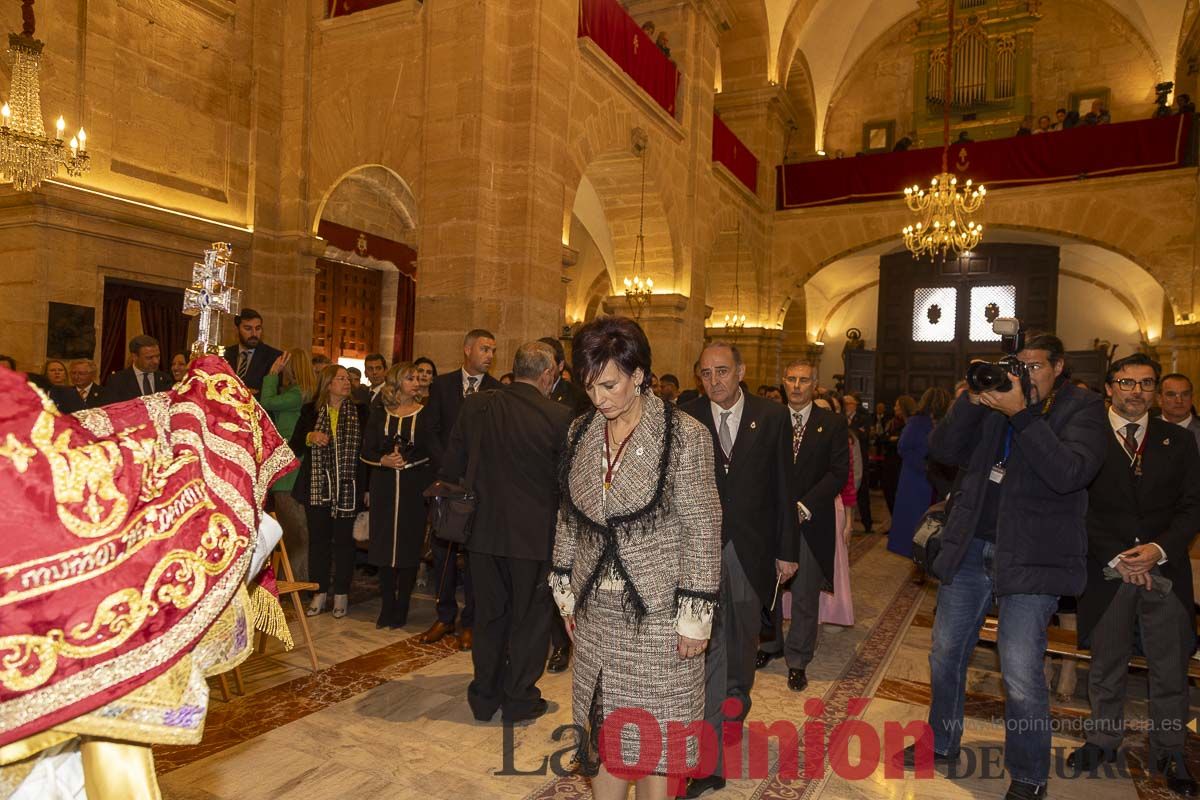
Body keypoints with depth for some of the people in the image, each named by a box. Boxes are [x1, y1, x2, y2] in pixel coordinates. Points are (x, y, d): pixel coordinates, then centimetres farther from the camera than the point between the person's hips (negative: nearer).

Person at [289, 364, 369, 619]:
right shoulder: (310, 411, 6)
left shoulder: (360, 412, 3)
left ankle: (341, 594, 16)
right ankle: (320, 592, 19)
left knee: (343, 539, 5)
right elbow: (294, 446, 6)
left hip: (347, 488, -1)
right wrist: (309, 438, -14)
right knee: (318, 539, 7)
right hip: (317, 487, 1)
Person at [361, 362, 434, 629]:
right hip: (384, 487, 2)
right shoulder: (379, 413, 8)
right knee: (384, 544, 5)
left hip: (415, 489, -2)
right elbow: (366, 451, 5)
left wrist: (406, 460, -12)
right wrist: (384, 460, -13)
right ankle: (387, 607, 16)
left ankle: (401, 608, 12)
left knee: (409, 545, 1)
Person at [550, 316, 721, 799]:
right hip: (596, 609, 5)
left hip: (657, 613, -4)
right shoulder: (581, 431, 3)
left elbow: (703, 529, -10)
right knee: (600, 731, 15)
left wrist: (695, 615, -10)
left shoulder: (684, 434, -13)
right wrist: (566, 591, 12)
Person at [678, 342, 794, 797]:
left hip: (750, 549, 1)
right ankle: (709, 763, 7)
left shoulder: (772, 418, -1)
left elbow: (782, 488, 2)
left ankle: (738, 697, 51)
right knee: (707, 647, -2)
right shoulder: (685, 420, -3)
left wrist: (785, 550, 3)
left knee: (742, 637, 18)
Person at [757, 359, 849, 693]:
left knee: (805, 596, 6)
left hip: (810, 522, -1)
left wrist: (804, 507, -14)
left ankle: (798, 661, 22)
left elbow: (838, 472, -6)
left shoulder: (833, 424, 0)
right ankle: (771, 644, 33)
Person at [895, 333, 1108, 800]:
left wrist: (1021, 414, -24)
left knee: (1021, 676, -4)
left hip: (1030, 557, -5)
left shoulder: (1082, 409, -3)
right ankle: (941, 744, 36)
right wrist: (971, 401, -11)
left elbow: (1069, 472, -20)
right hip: (970, 547, 5)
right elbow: (942, 451, 0)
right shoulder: (995, 402, 8)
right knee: (945, 655, 15)